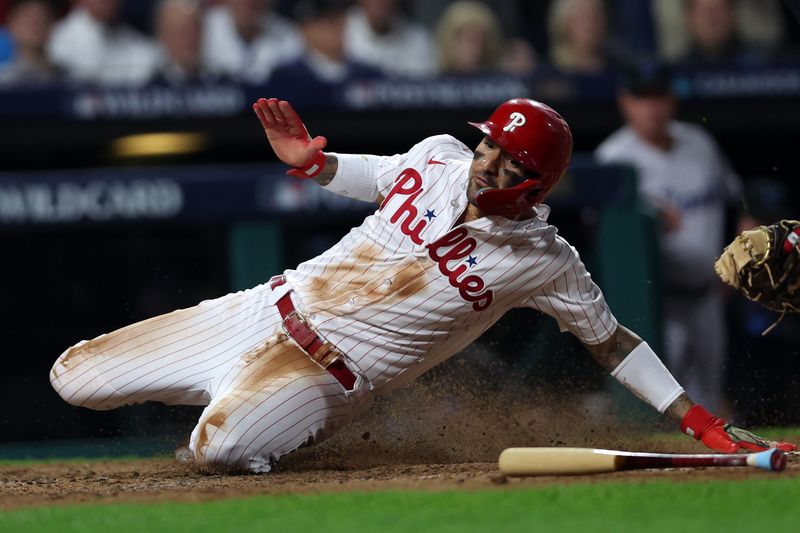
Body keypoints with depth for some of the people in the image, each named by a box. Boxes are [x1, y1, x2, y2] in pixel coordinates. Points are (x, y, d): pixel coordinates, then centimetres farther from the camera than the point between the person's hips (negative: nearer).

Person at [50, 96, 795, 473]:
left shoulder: (543, 262, -14)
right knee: (77, 376, 4)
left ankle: (291, 427, 1)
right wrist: (312, 163, -1)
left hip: (331, 371, -5)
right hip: (272, 309, 6)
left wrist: (702, 424, -11)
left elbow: (610, 342, -6)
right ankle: (235, 394, 27)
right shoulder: (439, 156, -1)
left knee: (220, 446, -36)